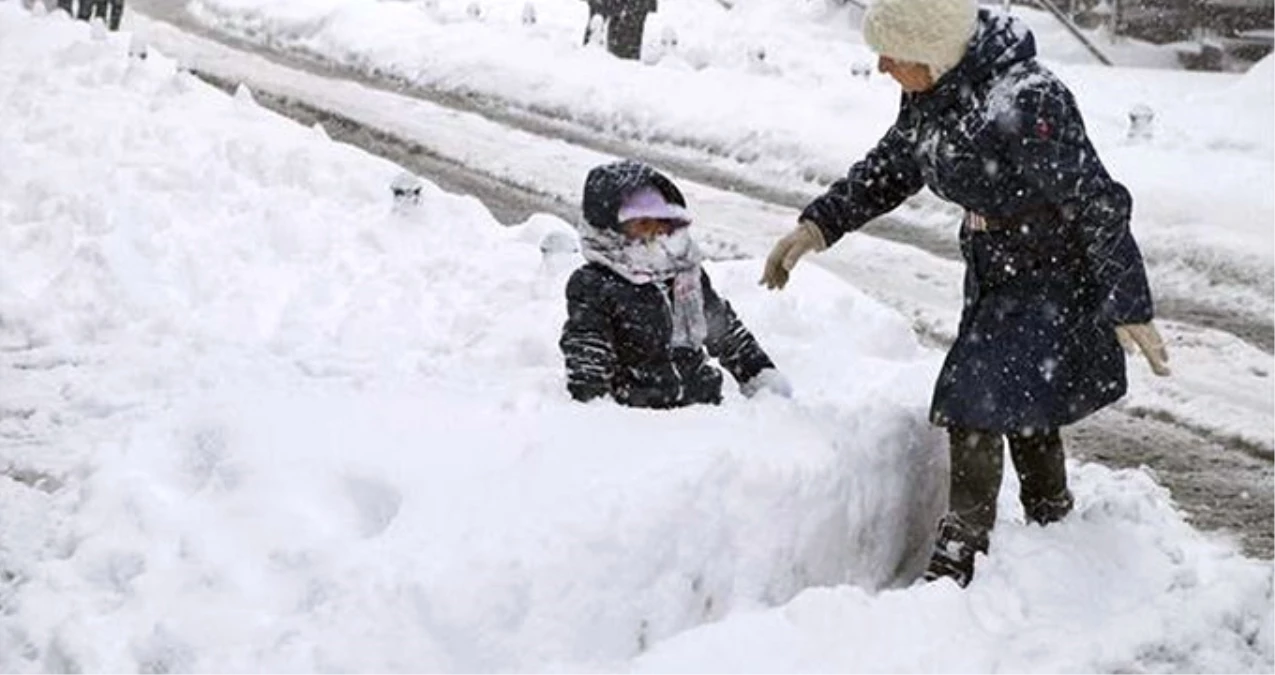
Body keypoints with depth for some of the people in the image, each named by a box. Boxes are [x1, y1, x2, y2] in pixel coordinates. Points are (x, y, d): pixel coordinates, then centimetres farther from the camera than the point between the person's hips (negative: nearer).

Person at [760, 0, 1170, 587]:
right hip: (995, 275, 9)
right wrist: (818, 225, 1)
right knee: (1023, 414, 18)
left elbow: (1098, 205, -26)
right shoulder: (932, 92, -5)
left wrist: (1130, 310, -20)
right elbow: (889, 170, 12)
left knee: (974, 410, -12)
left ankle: (956, 566, -5)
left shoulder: (1024, 103, -32)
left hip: (1053, 280, -8)